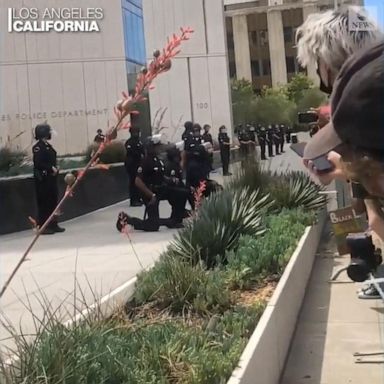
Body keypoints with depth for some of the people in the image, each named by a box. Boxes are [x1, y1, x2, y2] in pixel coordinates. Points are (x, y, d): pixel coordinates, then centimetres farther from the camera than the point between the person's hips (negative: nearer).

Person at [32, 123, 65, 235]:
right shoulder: (38, 147, -13)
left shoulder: (48, 145, 16)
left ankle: (53, 225, 21)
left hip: (51, 178, 9)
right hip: (43, 178, -9)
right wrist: (51, 168, -18)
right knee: (43, 203, -5)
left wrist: (55, 168, 6)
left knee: (53, 201, 12)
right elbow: (38, 163, -21)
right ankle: (42, 227, 0)